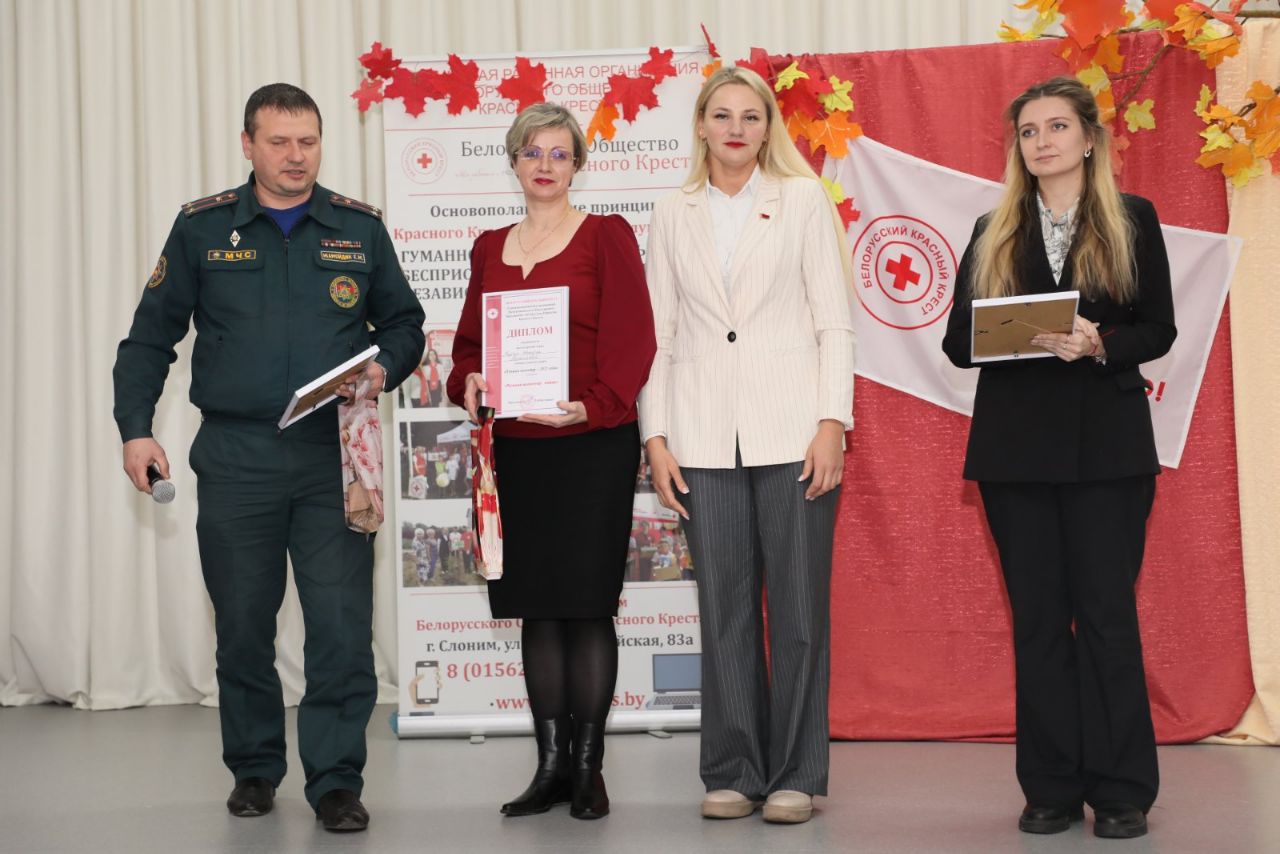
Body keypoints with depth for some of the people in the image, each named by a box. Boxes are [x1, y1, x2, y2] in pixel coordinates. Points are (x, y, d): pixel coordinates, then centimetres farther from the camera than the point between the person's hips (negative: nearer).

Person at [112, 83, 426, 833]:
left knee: (343, 625, -4)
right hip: (235, 457, 0)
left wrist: (384, 369, -6)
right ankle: (255, 769, 25)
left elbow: (404, 322, 14)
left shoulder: (359, 228, 7)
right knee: (243, 624, 9)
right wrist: (136, 427, -1)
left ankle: (337, 780, 6)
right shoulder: (202, 227, 5)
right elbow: (151, 335, 8)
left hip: (334, 456, 0)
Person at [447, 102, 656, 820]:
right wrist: (468, 381, -4)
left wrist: (590, 405, -21)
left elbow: (632, 337, -8)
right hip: (515, 448, 5)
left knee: (588, 605, -2)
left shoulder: (607, 236, -1)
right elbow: (470, 340, 18)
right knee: (536, 607, 8)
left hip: (594, 445, -5)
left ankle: (589, 767, 9)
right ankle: (551, 765, 17)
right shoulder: (491, 248, 14)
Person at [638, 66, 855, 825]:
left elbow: (834, 321, 1)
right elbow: (660, 333, 10)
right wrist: (656, 436, 2)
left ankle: (797, 775, 11)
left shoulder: (803, 200, 5)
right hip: (706, 439, 2)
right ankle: (733, 771, 15)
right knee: (725, 606, 5)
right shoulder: (674, 216, 11)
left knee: (799, 606, 2)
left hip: (792, 431, -2)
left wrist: (833, 423, -8)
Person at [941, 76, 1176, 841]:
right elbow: (958, 340, 6)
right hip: (1015, 447, 2)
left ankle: (1121, 790, 5)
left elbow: (1158, 330, 1)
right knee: (1037, 616, 4)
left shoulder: (1133, 219, 6)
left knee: (1107, 612, -3)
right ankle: (1052, 789, 10)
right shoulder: (993, 233, 11)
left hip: (1107, 444, -2)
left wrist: (1099, 344, -18)